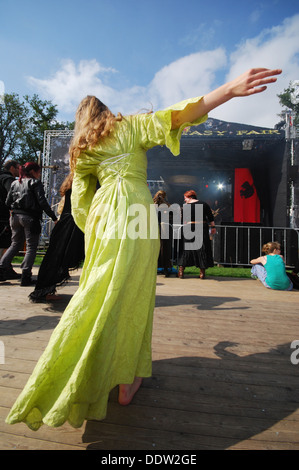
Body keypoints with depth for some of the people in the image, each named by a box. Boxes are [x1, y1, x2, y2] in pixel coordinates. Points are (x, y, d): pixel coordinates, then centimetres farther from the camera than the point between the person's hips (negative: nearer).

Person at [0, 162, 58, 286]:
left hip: (15, 216, 6)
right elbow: (42, 202, -13)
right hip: (30, 217, -6)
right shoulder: (35, 183, -3)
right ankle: (25, 277, -3)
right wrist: (54, 217, -12)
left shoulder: (15, 183, 15)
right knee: (31, 247, 0)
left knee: (15, 244, 19)